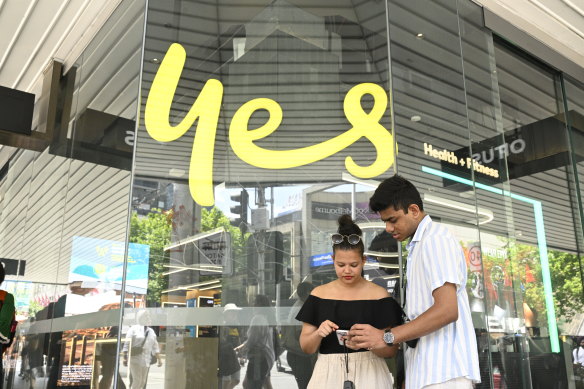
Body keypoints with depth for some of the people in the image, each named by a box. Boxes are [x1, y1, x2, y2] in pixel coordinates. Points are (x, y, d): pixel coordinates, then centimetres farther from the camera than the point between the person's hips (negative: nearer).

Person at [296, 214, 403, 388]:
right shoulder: (319, 294, 2)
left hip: (368, 373, -1)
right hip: (328, 373, 2)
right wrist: (318, 333, -16)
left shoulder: (379, 295, -3)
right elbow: (306, 347, 3)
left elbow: (391, 349, -3)